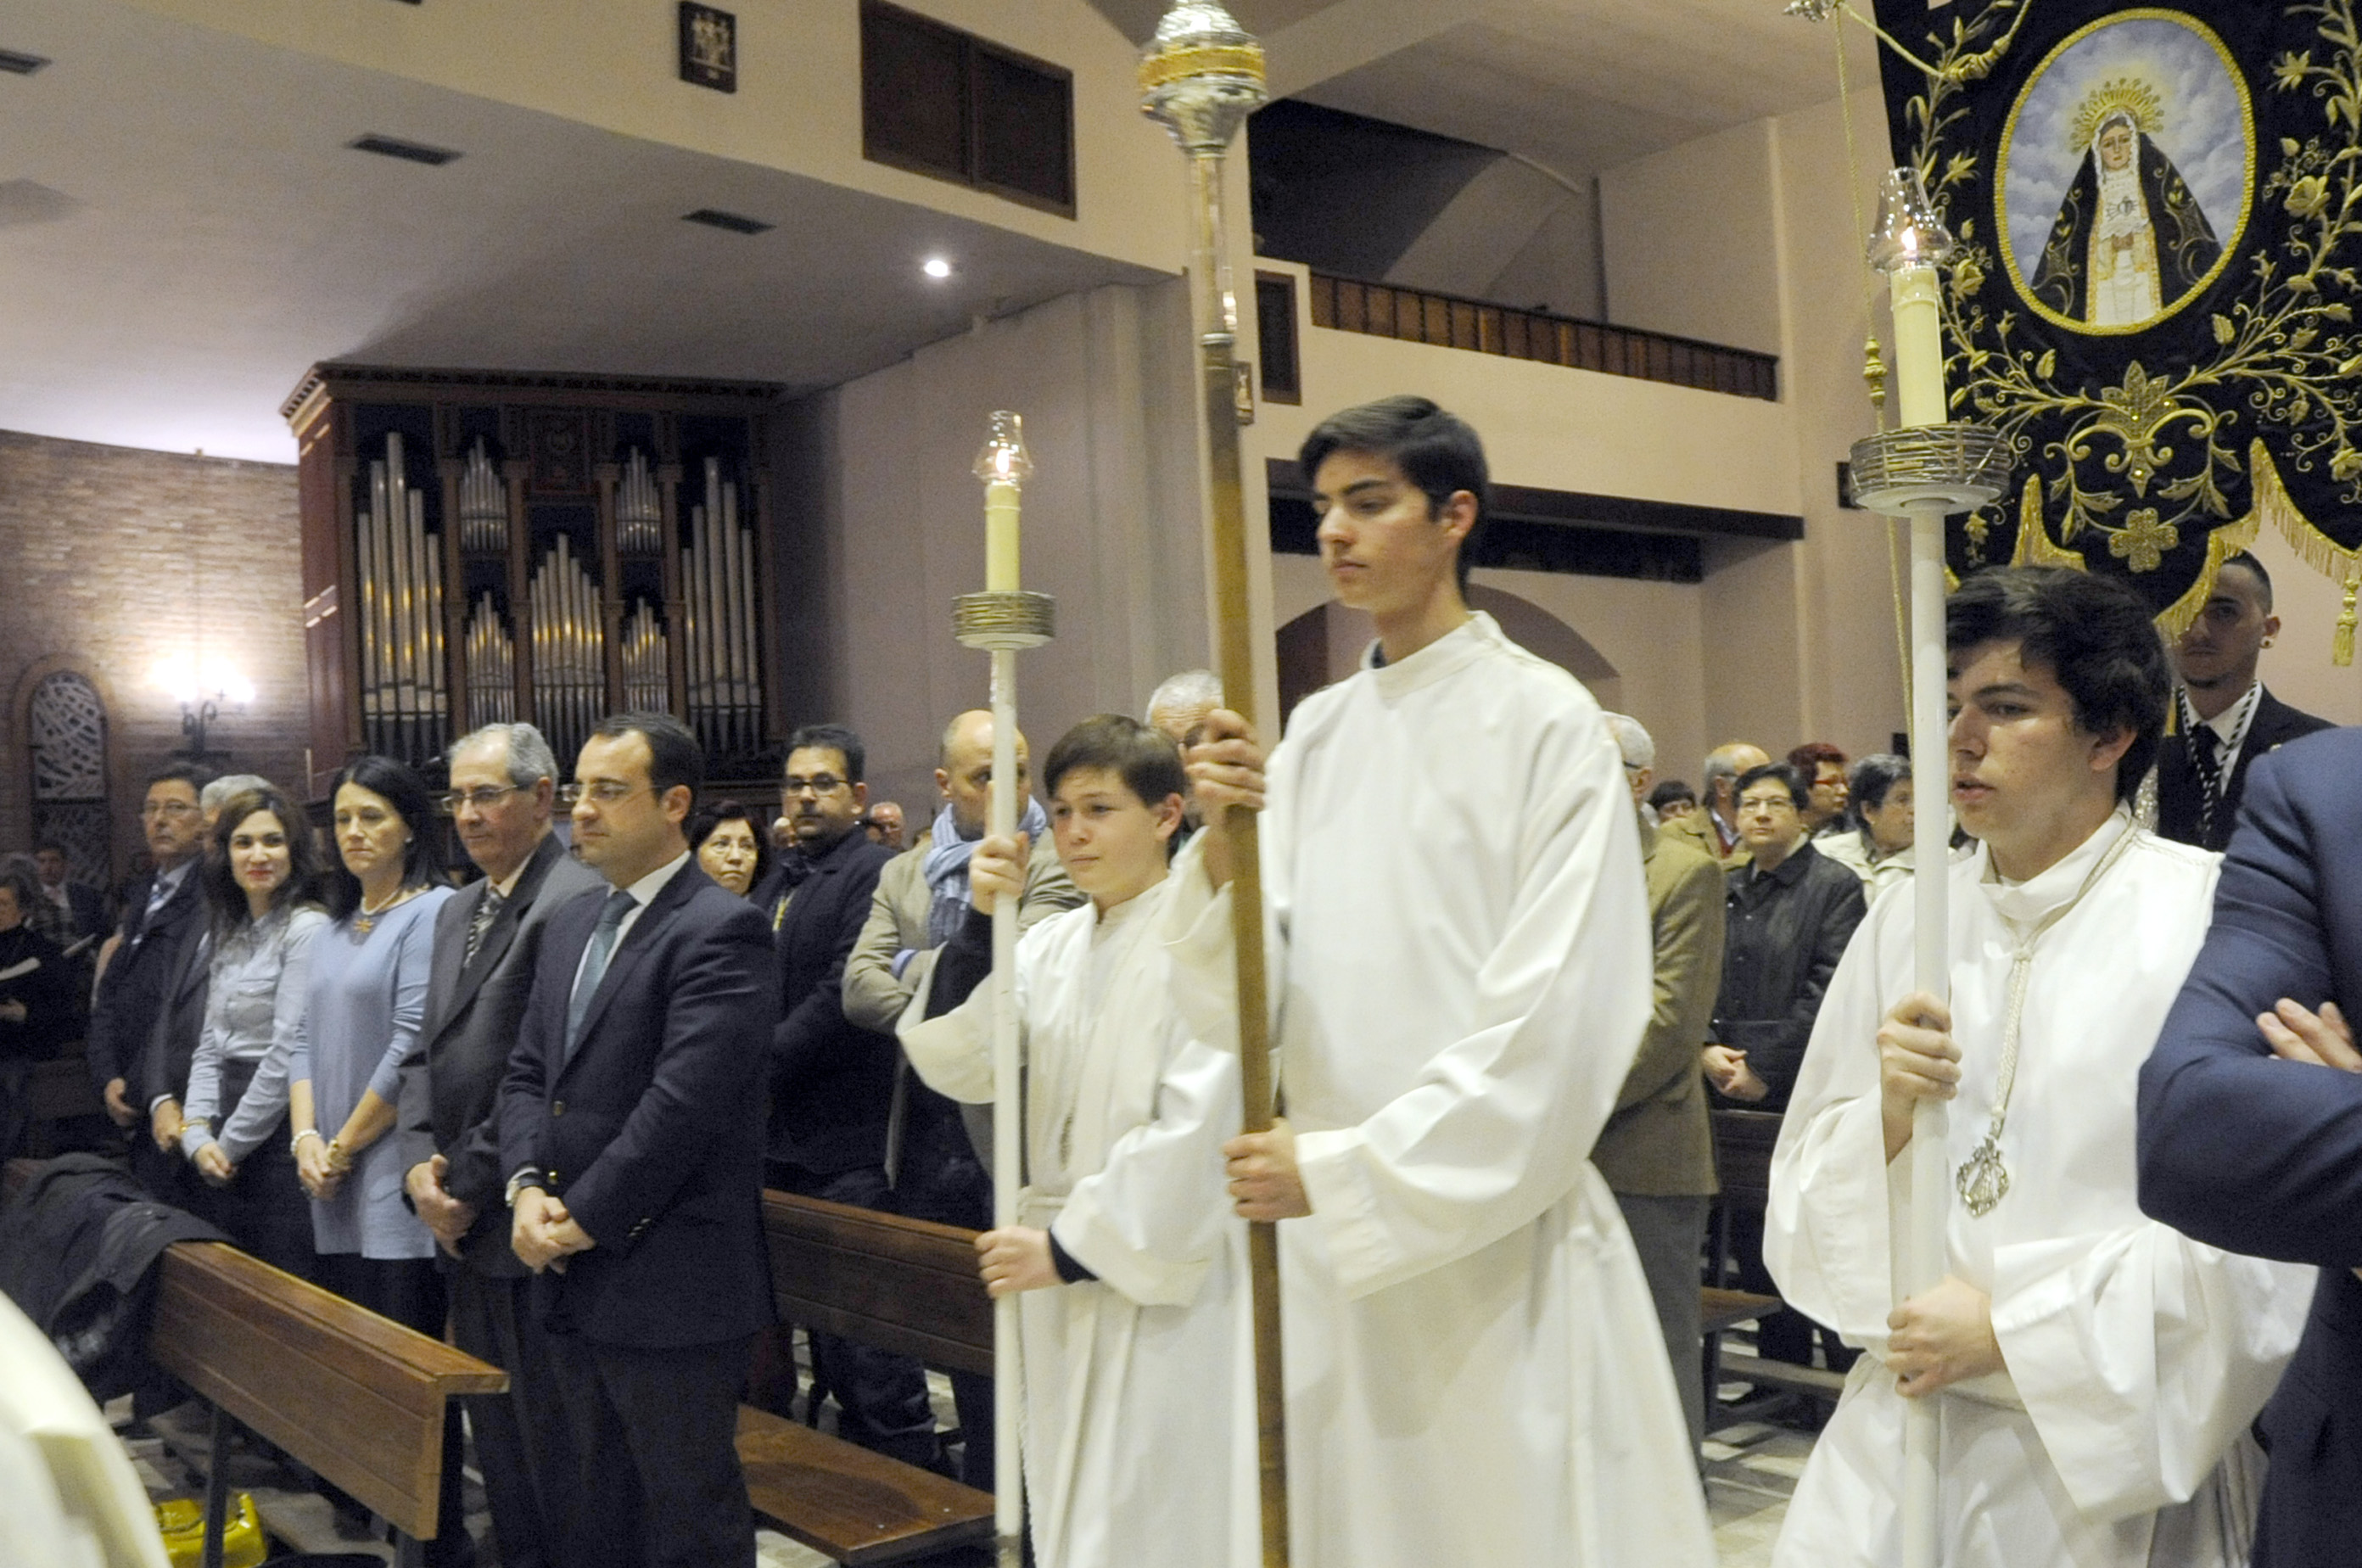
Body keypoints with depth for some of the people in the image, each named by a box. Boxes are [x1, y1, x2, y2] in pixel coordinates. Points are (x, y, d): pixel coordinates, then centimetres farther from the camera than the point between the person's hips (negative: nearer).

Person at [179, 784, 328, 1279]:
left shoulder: (307, 929, -11)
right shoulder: (228, 936, 14)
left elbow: (288, 1053, -15)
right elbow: (210, 1046, 13)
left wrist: (231, 1144, -9)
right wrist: (198, 1135, 0)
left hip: (278, 1139, -8)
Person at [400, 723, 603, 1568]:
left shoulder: (576, 901, -16)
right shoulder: (458, 910, 15)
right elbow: (427, 1050, 15)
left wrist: (471, 1185, -14)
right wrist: (419, 1165, 0)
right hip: (461, 1219, 9)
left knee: (547, 1435, 1)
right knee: (495, 1432, 18)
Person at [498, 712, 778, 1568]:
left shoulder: (722, 931, -14)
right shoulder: (570, 925, 14)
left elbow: (682, 1102, -21)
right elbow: (526, 1072, 13)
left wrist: (586, 1218, -15)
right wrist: (526, 1186, -4)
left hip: (669, 1290, -8)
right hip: (571, 1277, 8)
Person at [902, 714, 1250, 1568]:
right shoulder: (1053, 944, 7)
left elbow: (1195, 1127, -18)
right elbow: (959, 1065, 1)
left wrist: (1071, 1246, -14)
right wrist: (979, 921, -10)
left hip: (1167, 1289, -6)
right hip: (1067, 1284, 7)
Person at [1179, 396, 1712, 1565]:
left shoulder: (1547, 720, -8)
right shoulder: (1313, 735, 7)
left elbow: (1557, 1020, -14)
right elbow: (1233, 1004, 2)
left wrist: (1349, 1171, -14)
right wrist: (1222, 846, -16)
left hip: (1496, 1238, -5)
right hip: (1330, 1238, 5)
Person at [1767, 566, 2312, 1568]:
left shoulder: (2212, 919, -11)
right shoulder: (1907, 921, 1)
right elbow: (1810, 1204, 5)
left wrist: (2011, 1329, -14)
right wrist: (1888, 1116, -14)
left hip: (2111, 1457, -3)